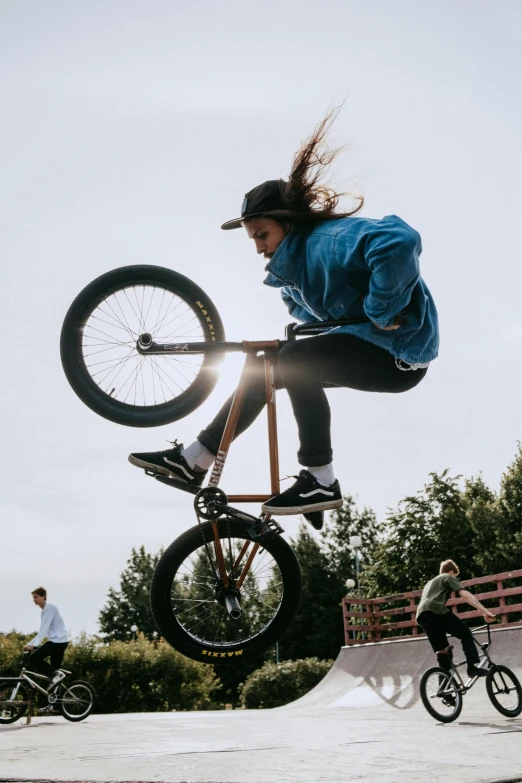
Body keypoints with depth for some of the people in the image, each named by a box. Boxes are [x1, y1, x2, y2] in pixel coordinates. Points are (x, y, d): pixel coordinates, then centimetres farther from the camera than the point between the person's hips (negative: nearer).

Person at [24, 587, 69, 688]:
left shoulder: (49, 607, -9)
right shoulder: (45, 609, 21)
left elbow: (44, 629, -19)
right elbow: (43, 631, 24)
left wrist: (34, 644, -25)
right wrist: (30, 643, 18)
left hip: (58, 640, -10)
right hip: (61, 641, 10)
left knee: (35, 657, -12)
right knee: (55, 668, 10)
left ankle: (56, 674, -15)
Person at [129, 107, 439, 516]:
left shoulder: (332, 239, -23)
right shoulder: (291, 265, 7)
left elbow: (399, 241, -41)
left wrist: (380, 311, -30)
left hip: (399, 353, -9)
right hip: (366, 344, 10)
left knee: (293, 363, -26)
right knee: (264, 368, 4)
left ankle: (321, 482, -17)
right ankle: (194, 461, 8)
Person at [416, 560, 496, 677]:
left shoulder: (430, 583, 41)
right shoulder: (449, 578, 19)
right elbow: (465, 595, 4)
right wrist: (485, 611, -4)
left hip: (421, 616, 7)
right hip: (436, 610, -7)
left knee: (442, 652, 12)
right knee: (465, 633, 5)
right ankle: (472, 667, -7)